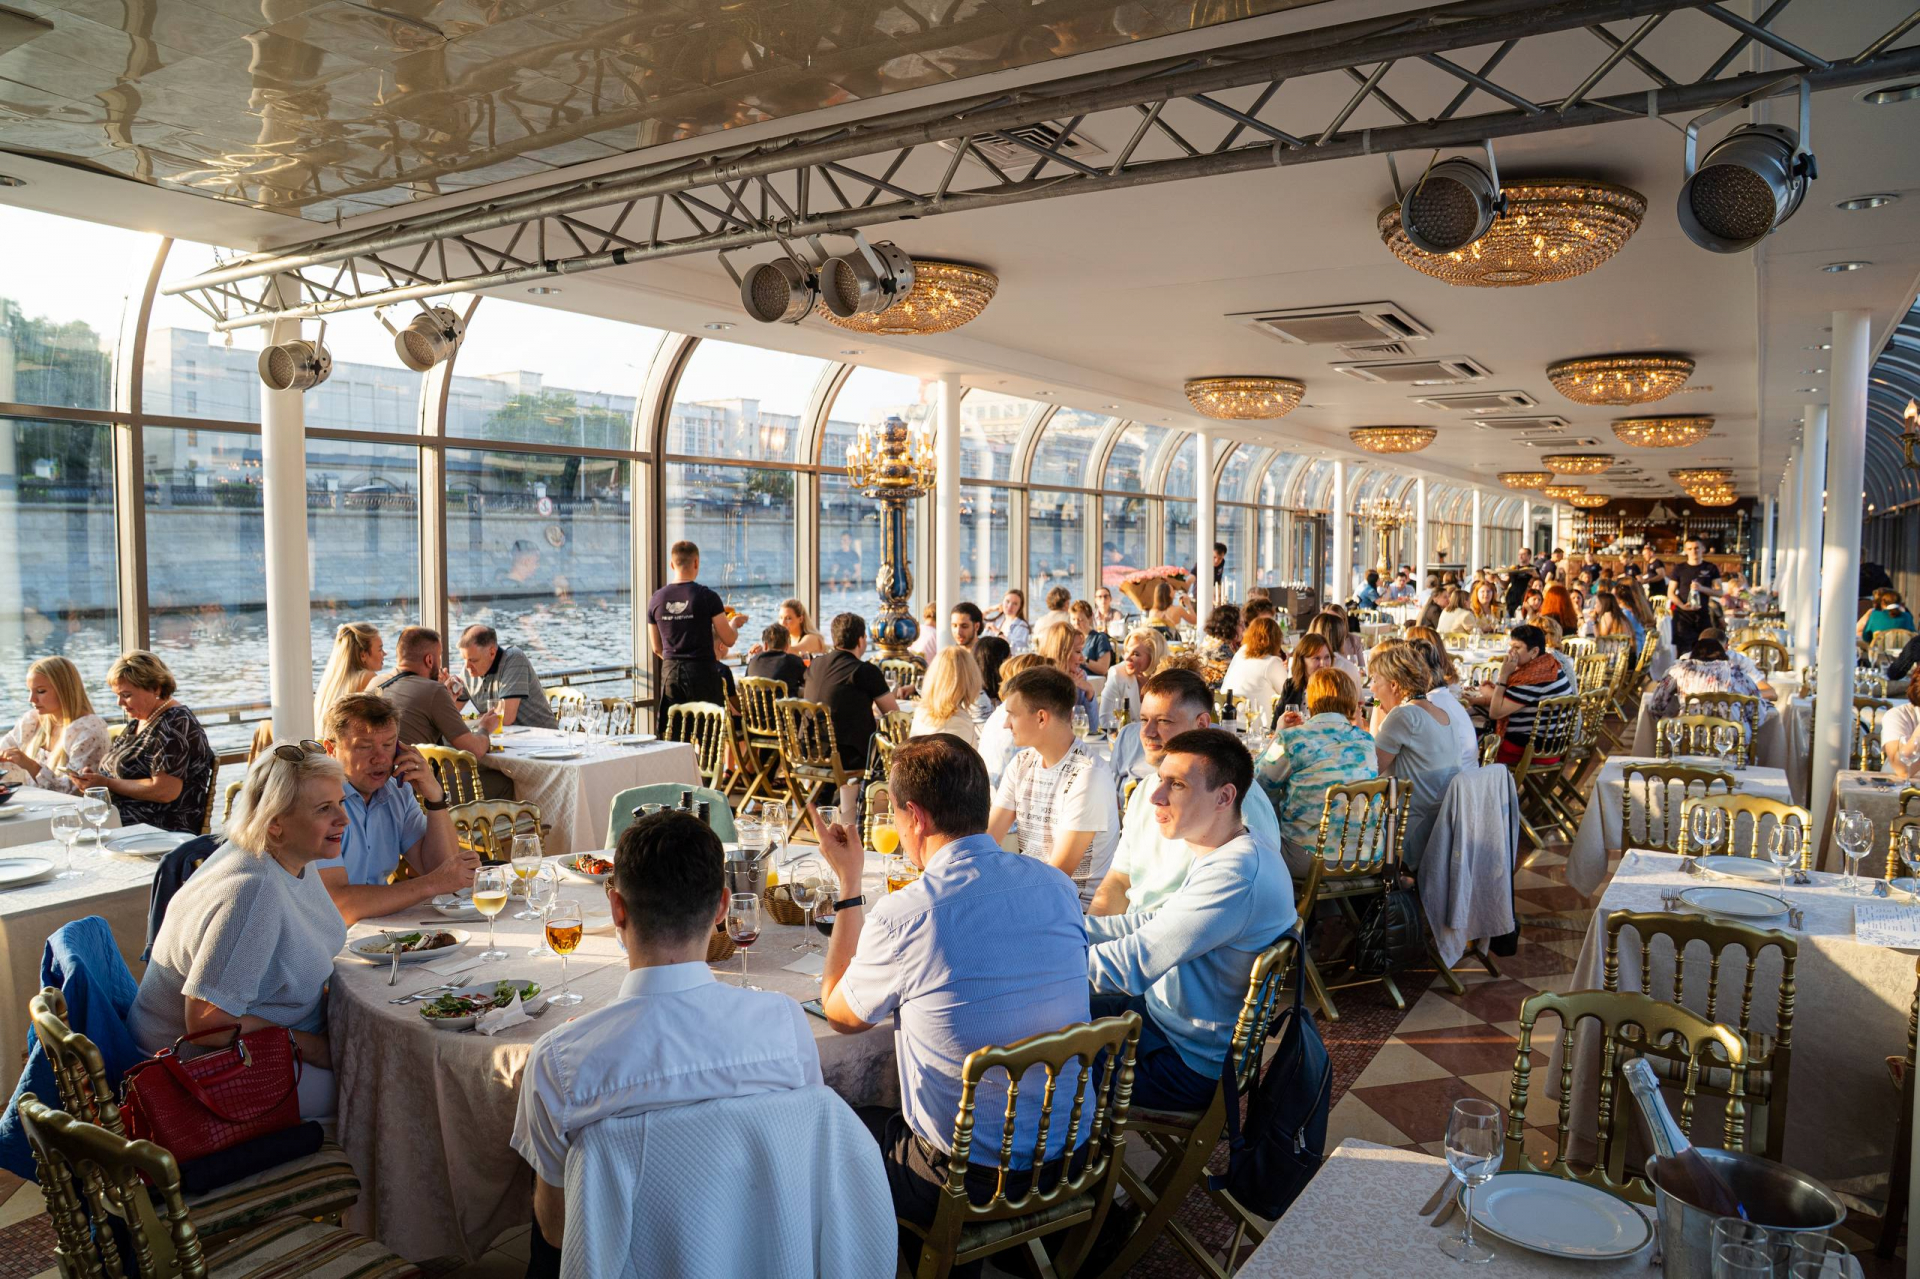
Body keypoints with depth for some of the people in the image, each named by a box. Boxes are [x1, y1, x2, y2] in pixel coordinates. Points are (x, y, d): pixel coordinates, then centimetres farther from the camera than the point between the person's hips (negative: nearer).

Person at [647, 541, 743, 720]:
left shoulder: (656, 599, 3)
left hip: (671, 673, 4)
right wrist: (734, 623, 16)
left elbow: (657, 648, 12)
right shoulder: (707, 596, -9)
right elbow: (729, 640, -5)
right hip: (703, 672, -3)